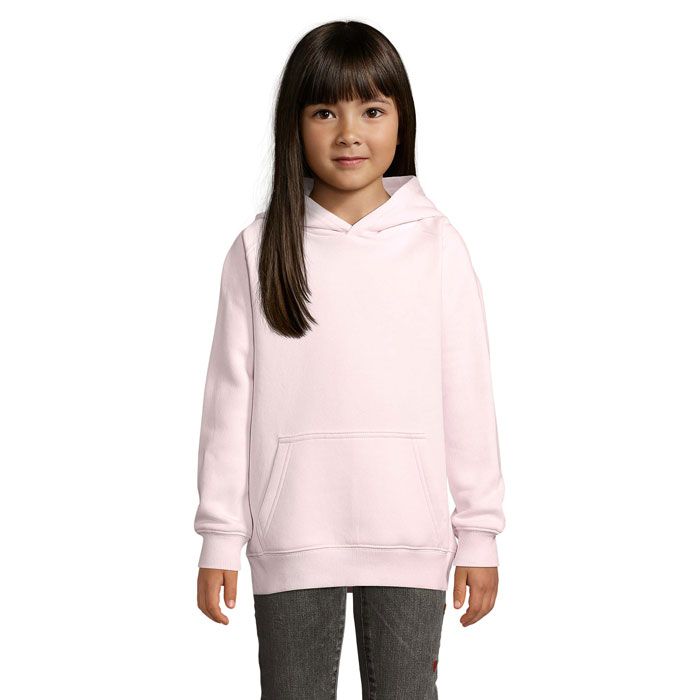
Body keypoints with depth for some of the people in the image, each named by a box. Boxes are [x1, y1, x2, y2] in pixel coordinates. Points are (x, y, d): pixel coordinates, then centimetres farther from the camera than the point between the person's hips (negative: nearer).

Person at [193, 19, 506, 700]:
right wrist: (218, 539, 2)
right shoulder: (259, 250, 0)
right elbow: (230, 396, 2)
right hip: (291, 536, 0)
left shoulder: (436, 245, 0)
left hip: (410, 538, 0)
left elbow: (467, 395, 2)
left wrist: (479, 534, 2)